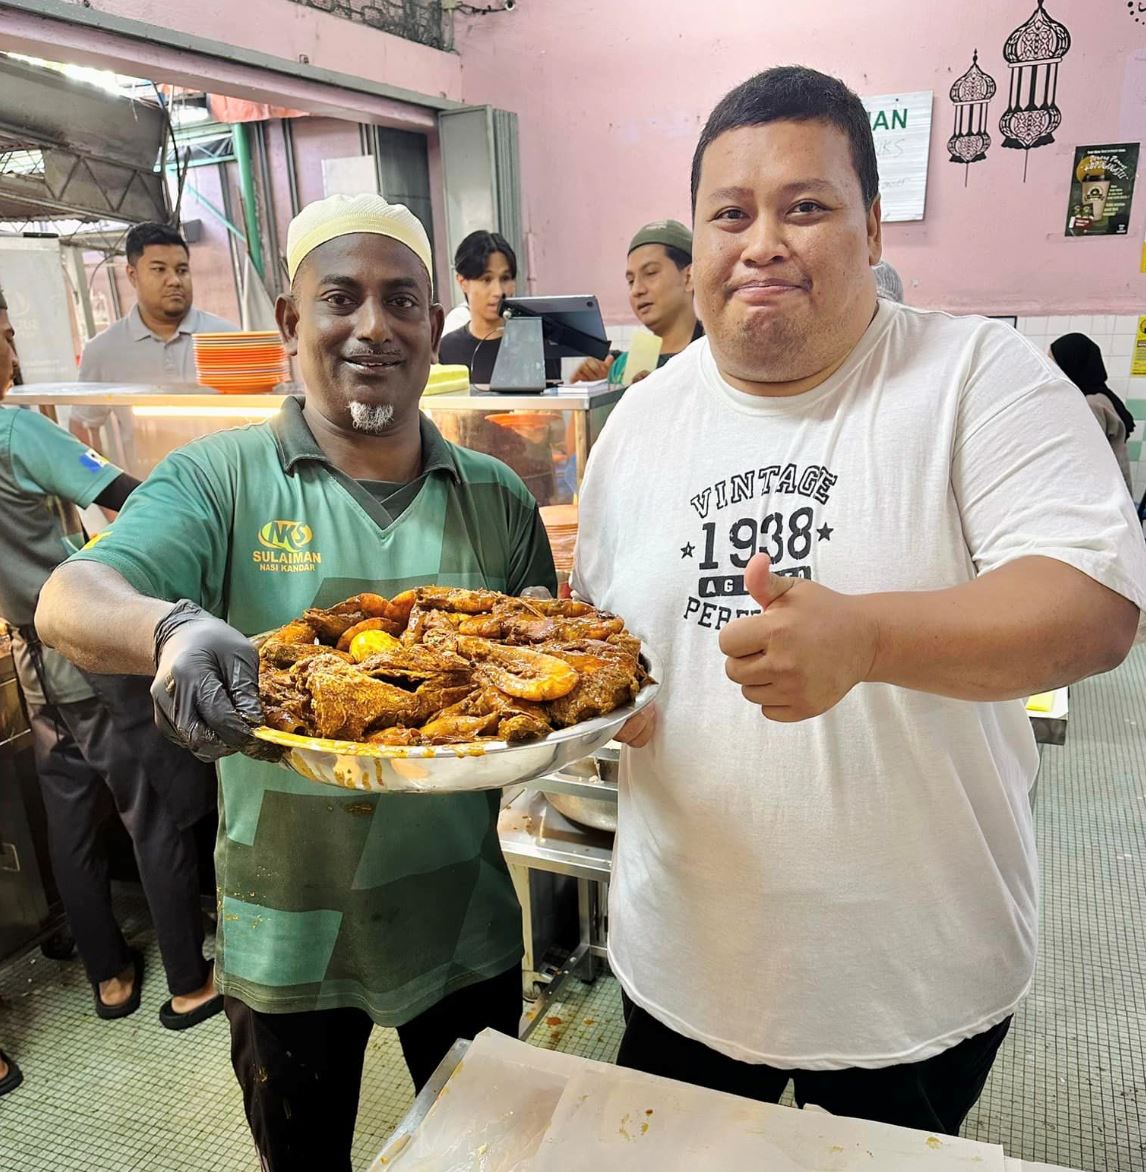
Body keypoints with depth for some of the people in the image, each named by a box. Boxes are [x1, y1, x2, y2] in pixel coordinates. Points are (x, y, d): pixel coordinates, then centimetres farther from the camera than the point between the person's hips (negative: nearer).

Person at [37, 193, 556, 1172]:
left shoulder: (496, 498, -1)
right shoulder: (223, 478, -8)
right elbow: (68, 602, -22)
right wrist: (170, 628, -43)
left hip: (465, 922, 2)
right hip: (287, 932, -1)